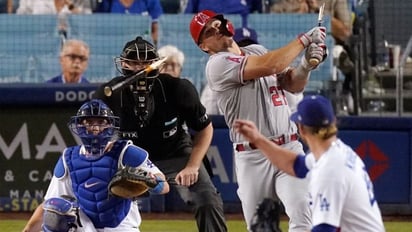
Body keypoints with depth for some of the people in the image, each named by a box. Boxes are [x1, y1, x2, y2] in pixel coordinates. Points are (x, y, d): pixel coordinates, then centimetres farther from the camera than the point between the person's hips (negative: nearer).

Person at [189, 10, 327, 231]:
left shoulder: (257, 50, 15)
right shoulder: (218, 64, -9)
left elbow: (294, 85, 12)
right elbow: (270, 66, -21)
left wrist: (306, 64, -8)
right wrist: (304, 40, -13)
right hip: (254, 156, -4)